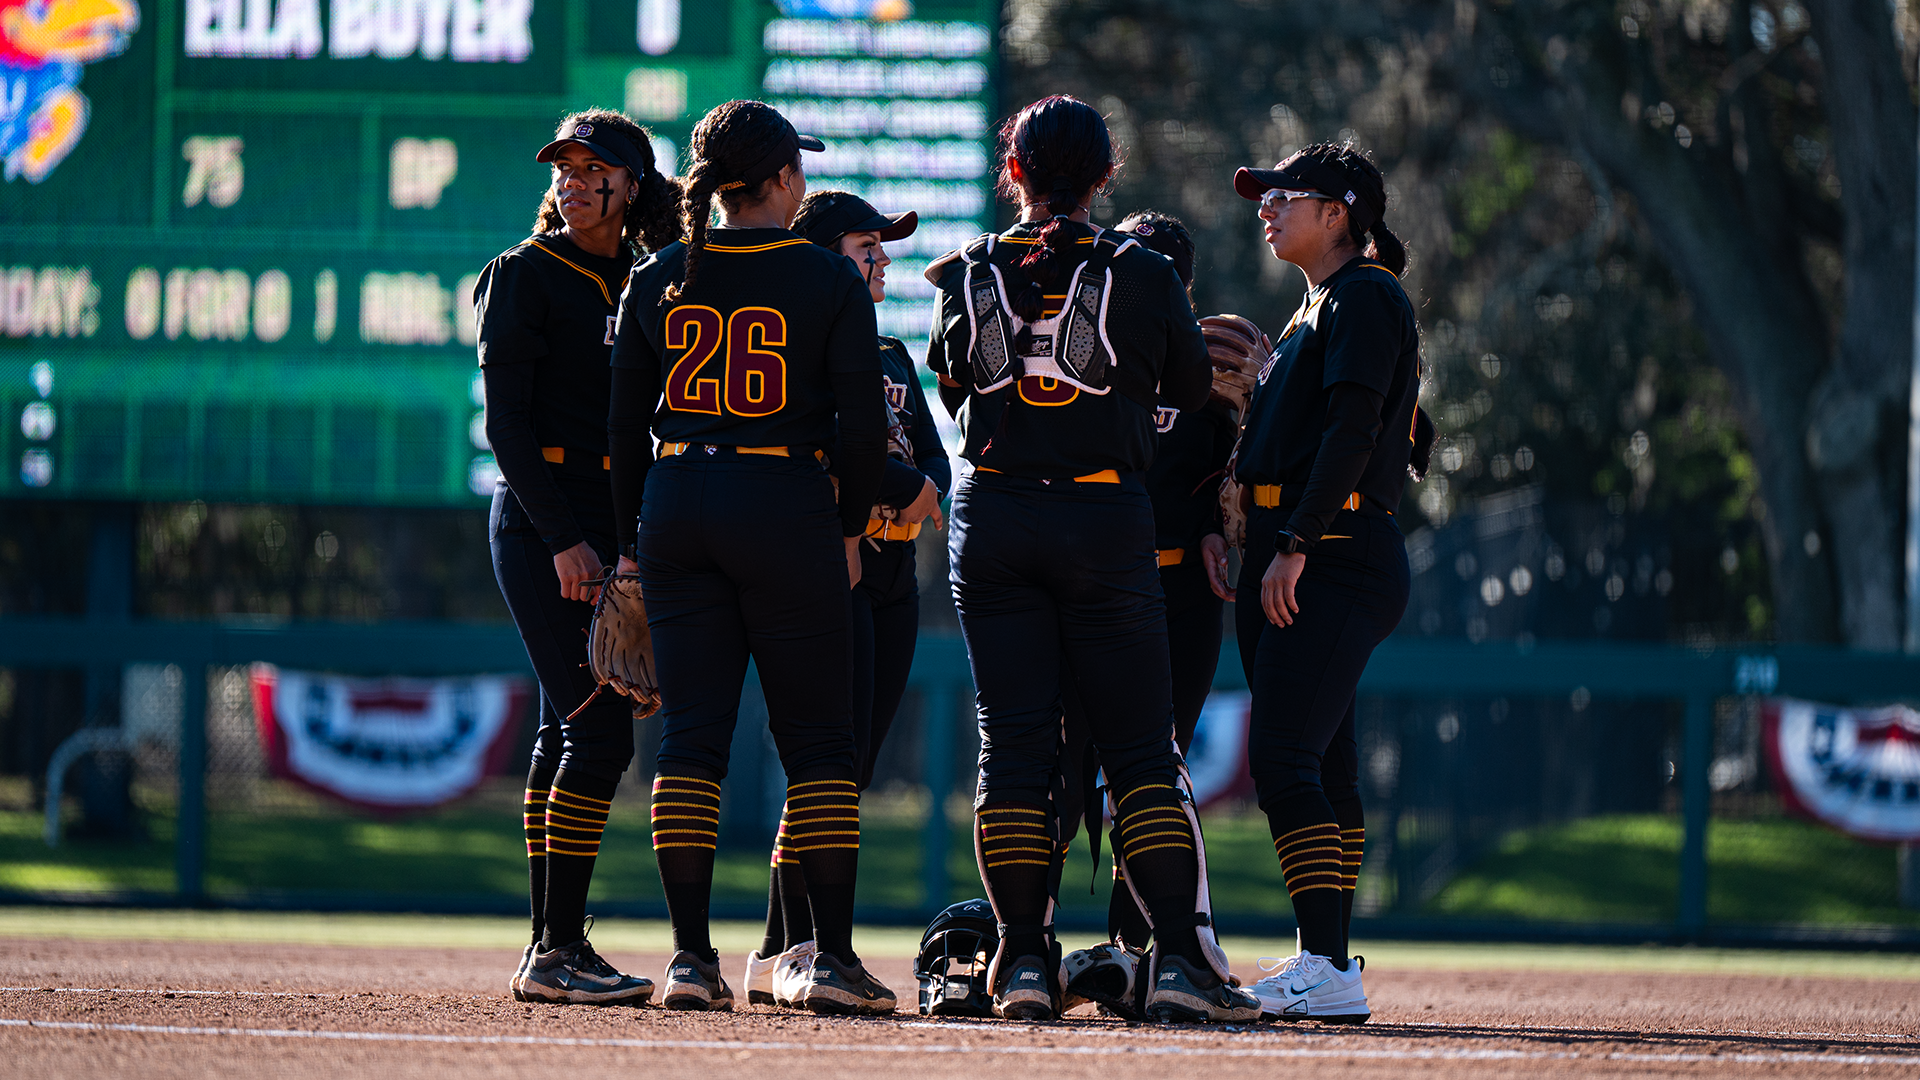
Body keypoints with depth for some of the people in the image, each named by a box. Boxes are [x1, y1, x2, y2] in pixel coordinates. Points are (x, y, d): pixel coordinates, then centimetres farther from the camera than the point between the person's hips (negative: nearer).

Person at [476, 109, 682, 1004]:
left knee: (569, 732, 7)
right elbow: (506, 424, -11)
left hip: (612, 523, 7)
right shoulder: (526, 276, -5)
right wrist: (563, 540, -19)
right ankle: (557, 948, -13)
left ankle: (550, 952, 9)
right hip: (543, 518, -7)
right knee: (599, 730, -14)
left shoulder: (646, 284, 14)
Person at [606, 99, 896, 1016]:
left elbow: (625, 422, 9)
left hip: (675, 505, 3)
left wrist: (632, 541, 15)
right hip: (787, 506, -3)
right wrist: (849, 528, 8)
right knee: (816, 734, 3)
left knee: (691, 734, 5)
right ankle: (833, 956, -1)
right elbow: (863, 421, -6)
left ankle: (690, 956, -1)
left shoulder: (657, 278, 6)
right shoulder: (829, 279, -4)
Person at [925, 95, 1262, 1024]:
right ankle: (1179, 956, -8)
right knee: (1141, 747, 1)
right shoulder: (1140, 275, -2)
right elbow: (1193, 387, 9)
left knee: (1013, 744, 4)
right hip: (1106, 519, -1)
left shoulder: (971, 275, 2)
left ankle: (1022, 958, -1)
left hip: (992, 520, 1)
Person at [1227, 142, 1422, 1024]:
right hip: (1288, 551, 10)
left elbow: (1351, 432, -18)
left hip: (1336, 554, -10)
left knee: (1283, 757, -17)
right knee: (1319, 761, 10)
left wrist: (1297, 546, -23)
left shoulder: (1364, 298, -8)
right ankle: (1323, 963, 13)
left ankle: (1329, 974, -21)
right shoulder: (1321, 308, 22)